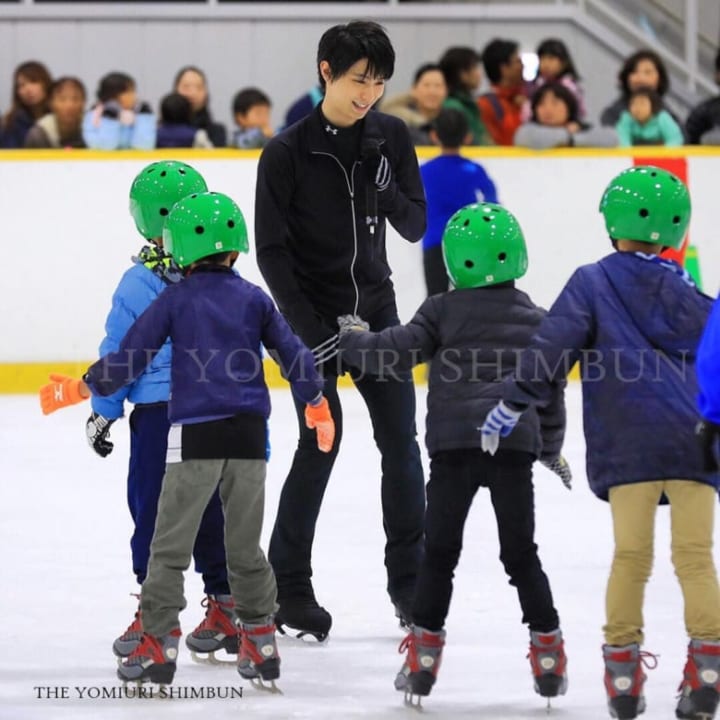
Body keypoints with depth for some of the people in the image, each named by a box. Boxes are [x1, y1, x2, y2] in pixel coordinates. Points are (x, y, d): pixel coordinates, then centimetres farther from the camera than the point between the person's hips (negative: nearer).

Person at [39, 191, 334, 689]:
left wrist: (79, 389, 10)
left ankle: (160, 643, -4)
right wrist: (317, 404, 23)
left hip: (195, 436, -3)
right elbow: (293, 354, 9)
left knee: (170, 544, 1)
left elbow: (129, 358, -1)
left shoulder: (175, 301, -1)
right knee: (245, 544, 15)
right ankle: (260, 641, 15)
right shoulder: (254, 299, 6)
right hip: (249, 434, 3)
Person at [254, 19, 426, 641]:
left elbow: (415, 226, 4)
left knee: (401, 441, 3)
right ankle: (287, 586, 0)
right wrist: (309, 329, -16)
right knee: (321, 443, -11)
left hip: (376, 310, 4)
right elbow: (272, 251, -10)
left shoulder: (391, 138, 0)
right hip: (313, 316, -4)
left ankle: (408, 579, 15)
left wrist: (386, 190, -17)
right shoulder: (288, 153, -12)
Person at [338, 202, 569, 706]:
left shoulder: (443, 312, 2)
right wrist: (552, 448, 33)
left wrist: (355, 339, 17)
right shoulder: (535, 320, 12)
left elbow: (394, 352, -4)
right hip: (515, 444, 2)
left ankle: (425, 649, 1)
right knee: (521, 554, 10)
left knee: (440, 552, 5)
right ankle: (548, 651, 6)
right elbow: (551, 390, 18)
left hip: (454, 443, -2)